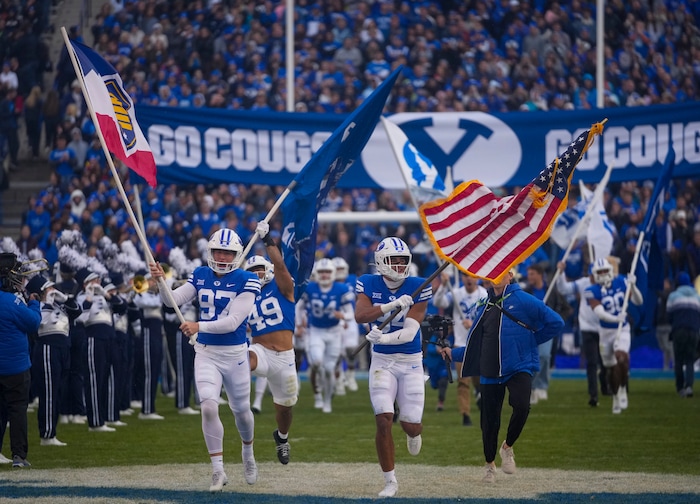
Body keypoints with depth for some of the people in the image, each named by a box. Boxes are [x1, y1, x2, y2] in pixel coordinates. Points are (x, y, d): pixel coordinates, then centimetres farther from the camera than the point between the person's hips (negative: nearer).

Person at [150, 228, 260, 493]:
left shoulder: (246, 281, -12)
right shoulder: (200, 276, 1)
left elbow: (233, 322, -21)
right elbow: (172, 300, -7)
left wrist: (198, 326, -32)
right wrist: (161, 280, -26)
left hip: (235, 354, -2)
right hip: (206, 354, 2)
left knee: (241, 410, 14)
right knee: (209, 407, -16)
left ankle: (248, 453, 46)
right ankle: (218, 470, -5)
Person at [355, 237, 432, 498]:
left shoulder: (418, 288, -10)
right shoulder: (369, 284, -5)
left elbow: (410, 331, -18)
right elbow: (360, 315, -23)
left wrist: (383, 338, -36)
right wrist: (392, 305, -34)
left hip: (411, 362, 0)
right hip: (382, 363, 0)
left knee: (411, 424, -1)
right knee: (383, 421, -11)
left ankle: (413, 432, 41)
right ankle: (390, 481, 3)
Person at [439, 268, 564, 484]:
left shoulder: (523, 300, -4)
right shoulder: (485, 307, 13)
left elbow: (555, 322, -5)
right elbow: (477, 345, 18)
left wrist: (530, 341, 0)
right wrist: (453, 353, 6)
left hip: (519, 367, -4)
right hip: (490, 372, 4)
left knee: (521, 406, -28)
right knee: (489, 419, 5)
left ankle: (507, 447, -2)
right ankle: (490, 464, 26)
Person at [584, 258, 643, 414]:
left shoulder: (620, 283, -5)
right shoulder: (593, 291, -13)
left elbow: (638, 301, -5)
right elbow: (599, 313, -27)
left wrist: (632, 286, -22)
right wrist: (616, 319, -44)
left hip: (622, 330, 0)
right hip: (606, 332, 0)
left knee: (621, 357, -27)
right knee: (611, 368, 11)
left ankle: (623, 389, -6)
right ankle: (616, 397, 32)